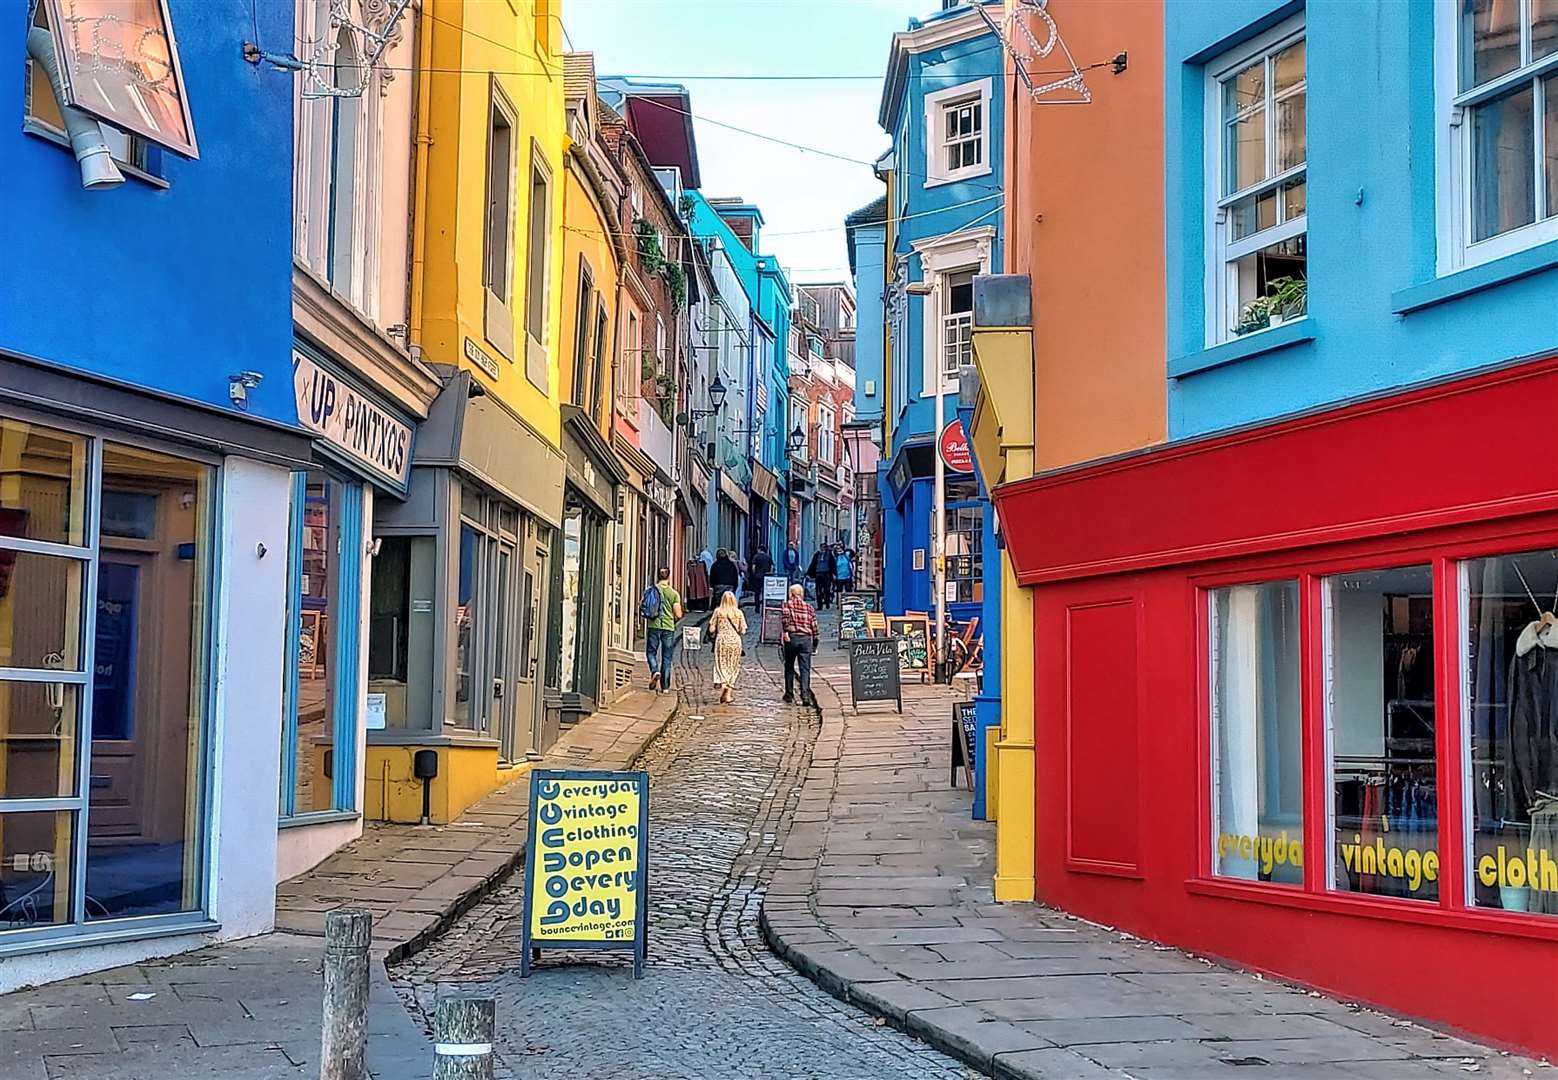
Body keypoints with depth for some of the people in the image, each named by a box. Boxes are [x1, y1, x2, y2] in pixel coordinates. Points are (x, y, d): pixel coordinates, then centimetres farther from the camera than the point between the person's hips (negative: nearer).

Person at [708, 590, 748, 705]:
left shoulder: (718, 611, -1)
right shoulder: (738, 613, 1)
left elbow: (711, 629, -2)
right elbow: (743, 631, 1)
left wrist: (713, 635, 19)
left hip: (721, 640, -1)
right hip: (735, 641, 1)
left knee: (722, 665, 6)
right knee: (733, 667, 9)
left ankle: (723, 684, -22)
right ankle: (729, 693, 5)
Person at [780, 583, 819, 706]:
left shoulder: (787, 604, 4)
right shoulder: (809, 607, 13)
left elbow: (785, 616, -17)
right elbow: (814, 625, 10)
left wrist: (785, 631, -19)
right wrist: (815, 644, 14)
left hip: (792, 637, -2)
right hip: (806, 638, 2)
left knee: (789, 667, 11)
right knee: (805, 669, 0)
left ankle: (789, 695, 16)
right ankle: (805, 695, -13)